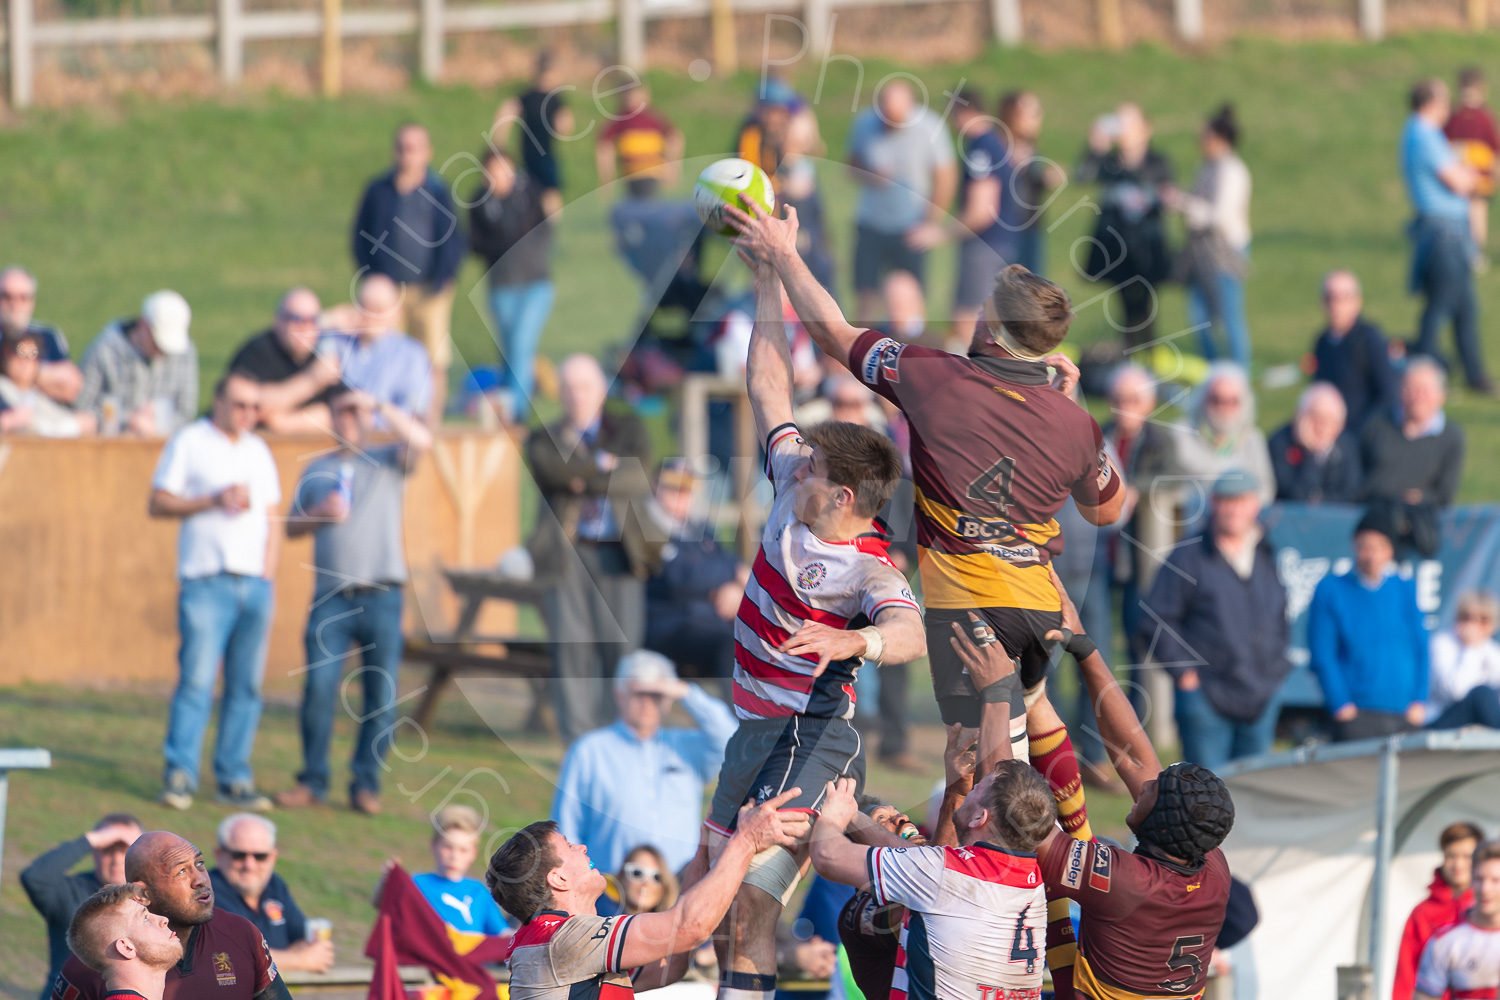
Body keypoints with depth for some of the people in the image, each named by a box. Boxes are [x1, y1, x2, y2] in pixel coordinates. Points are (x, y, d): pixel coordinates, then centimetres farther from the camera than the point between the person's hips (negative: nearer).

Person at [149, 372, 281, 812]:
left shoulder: (258, 451, 19)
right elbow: (157, 504, -2)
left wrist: (267, 578, 10)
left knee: (246, 685, 3)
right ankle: (180, 776, -9)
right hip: (207, 580, -5)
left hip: (254, 584, 5)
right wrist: (214, 500, -12)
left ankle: (234, 779, 7)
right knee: (197, 679, -12)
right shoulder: (189, 442, 3)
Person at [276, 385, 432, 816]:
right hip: (331, 597, 2)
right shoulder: (316, 470, 18)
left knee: (381, 694, -1)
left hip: (381, 597, -2)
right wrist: (320, 514, 0)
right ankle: (313, 780, 2)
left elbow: (421, 440, -11)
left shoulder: (387, 461, 9)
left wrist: (379, 406, -8)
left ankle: (366, 783, 7)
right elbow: (292, 526, 20)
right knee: (318, 687, -7)